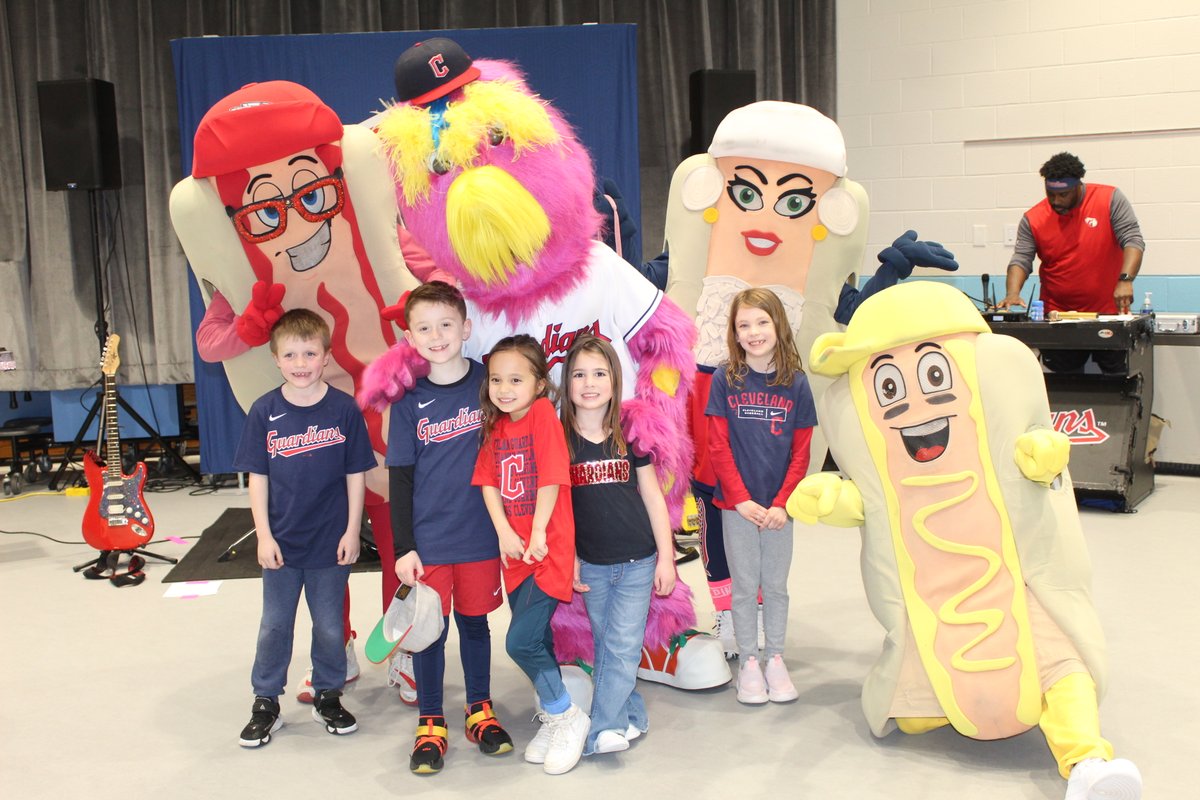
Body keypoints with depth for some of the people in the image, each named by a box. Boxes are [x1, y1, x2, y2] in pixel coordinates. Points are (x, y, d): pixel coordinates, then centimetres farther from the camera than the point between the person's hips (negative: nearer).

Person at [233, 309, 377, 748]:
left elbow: (355, 475, -3)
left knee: (329, 626, 13)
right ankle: (266, 705, 26)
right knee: (274, 626, 12)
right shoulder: (264, 412, -6)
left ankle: (328, 697, 31)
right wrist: (264, 536, -6)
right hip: (282, 543, 1)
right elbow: (257, 477, -2)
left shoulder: (344, 409, -8)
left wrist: (352, 531, -5)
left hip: (331, 542, -1)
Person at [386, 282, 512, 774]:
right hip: (428, 541, 0)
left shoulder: (489, 383, -4)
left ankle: (480, 711, 31)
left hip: (480, 534, 0)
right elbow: (400, 479, 0)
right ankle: (430, 724, 22)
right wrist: (403, 547, -5)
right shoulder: (409, 403, -3)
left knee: (474, 622, 14)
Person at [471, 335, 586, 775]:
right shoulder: (496, 425, 9)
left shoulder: (543, 414, -11)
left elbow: (551, 478, -15)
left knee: (521, 641, -11)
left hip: (548, 548, -7)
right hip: (515, 551, 7)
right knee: (537, 640, 15)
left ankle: (568, 717, 8)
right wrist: (505, 533, -11)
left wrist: (538, 536, -15)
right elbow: (488, 482, 3)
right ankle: (554, 719, 31)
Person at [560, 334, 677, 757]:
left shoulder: (631, 434, -2)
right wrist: (568, 560, -1)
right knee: (605, 647, 8)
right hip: (591, 564, 1)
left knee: (623, 647, -5)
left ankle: (603, 729, -2)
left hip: (637, 562, -1)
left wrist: (666, 557, 1)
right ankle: (629, 717, 20)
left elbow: (652, 496, 3)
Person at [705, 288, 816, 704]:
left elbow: (801, 452, -1)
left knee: (776, 585, 12)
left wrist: (782, 503, -9)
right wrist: (741, 500, -12)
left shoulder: (796, 384, -2)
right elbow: (718, 447, -6)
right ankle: (748, 663, 19)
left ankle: (775, 660, 24)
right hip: (737, 505, -1)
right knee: (744, 586, 7)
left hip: (778, 507, 1)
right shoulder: (724, 380, -4)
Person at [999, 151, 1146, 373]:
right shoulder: (1032, 219, 0)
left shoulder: (1110, 200, -4)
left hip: (1109, 313, -1)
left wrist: (1125, 280, -26)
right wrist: (1013, 294, -22)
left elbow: (1133, 240, -10)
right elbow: (1021, 260, -3)